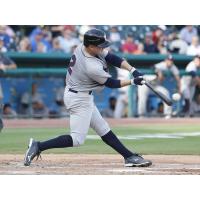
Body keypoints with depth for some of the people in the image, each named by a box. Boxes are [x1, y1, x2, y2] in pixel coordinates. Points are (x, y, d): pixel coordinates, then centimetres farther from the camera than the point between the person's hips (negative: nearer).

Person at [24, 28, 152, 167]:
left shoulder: (83, 47, -6)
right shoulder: (92, 67, -30)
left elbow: (112, 58, -2)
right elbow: (111, 83, -14)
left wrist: (133, 70, -11)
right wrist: (133, 82, -7)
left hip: (83, 97, 11)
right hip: (79, 99, -11)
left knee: (103, 129, 13)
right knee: (77, 139, -7)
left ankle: (129, 157, 18)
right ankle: (38, 146, -8)